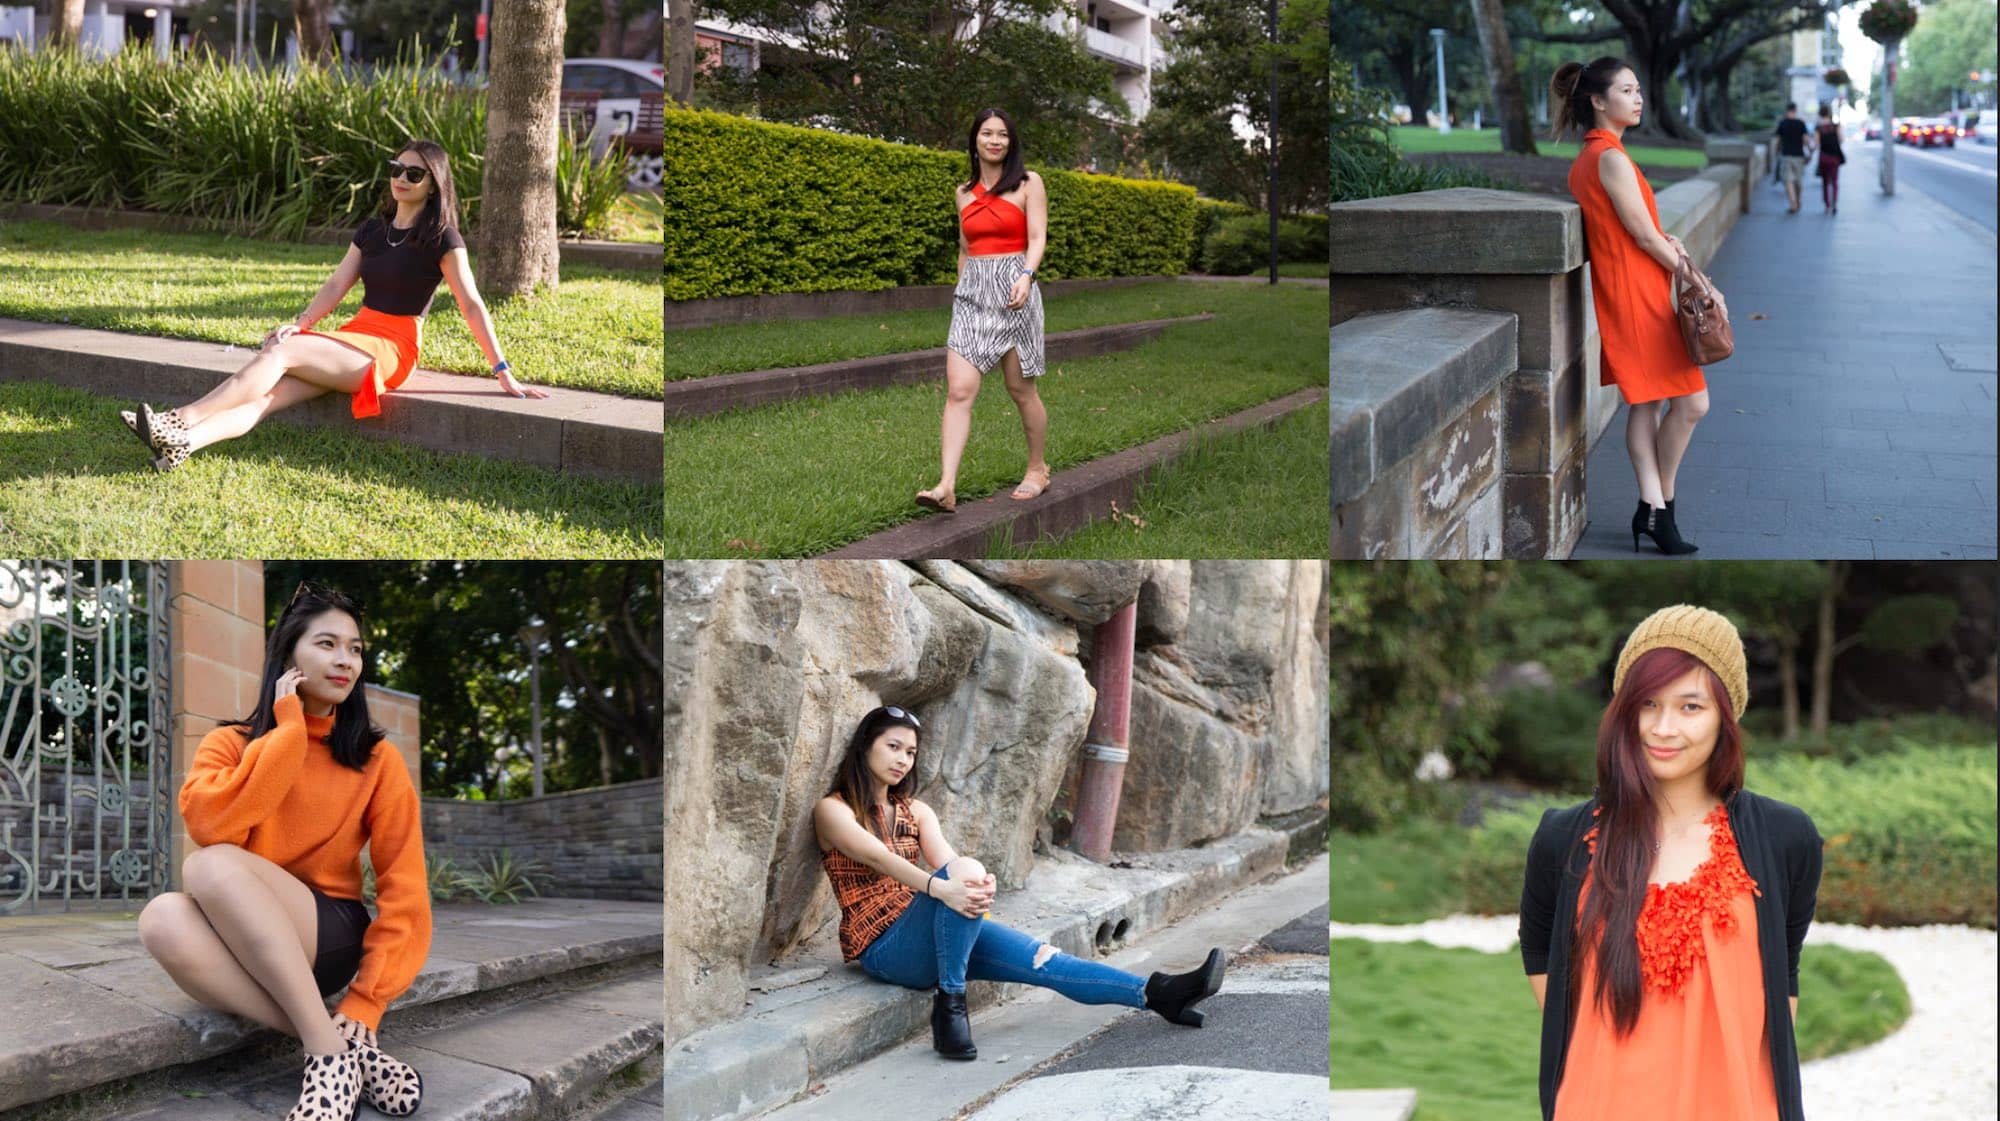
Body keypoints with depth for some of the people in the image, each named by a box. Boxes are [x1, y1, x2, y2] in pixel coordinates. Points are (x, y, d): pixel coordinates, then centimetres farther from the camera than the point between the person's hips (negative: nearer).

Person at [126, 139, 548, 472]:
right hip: (355, 335, 6)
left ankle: (179, 421, -37)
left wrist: (503, 373, -12)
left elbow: (471, 305, -8)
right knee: (270, 391, -20)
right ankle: (181, 443, -42)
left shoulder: (441, 238, -3)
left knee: (278, 354, -27)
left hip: (391, 349, -6)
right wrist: (299, 325, -6)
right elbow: (336, 286, 11)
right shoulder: (373, 230, 17)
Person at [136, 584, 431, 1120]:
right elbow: (209, 828, -17)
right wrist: (288, 731, -11)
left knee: (211, 867, -31)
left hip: (331, 940, -2)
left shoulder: (376, 758, 2)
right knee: (164, 918, -34)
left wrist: (366, 1004, -16)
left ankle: (333, 1052, -31)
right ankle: (352, 1050, -32)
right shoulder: (230, 745, 5)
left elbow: (403, 889, -4)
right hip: (242, 948, 2)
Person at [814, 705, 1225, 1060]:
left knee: (1040, 957, -14)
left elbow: (946, 860, -2)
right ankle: (949, 1003, -27)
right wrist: (941, 888, -39)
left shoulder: (915, 811, 17)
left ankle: (1157, 993, -21)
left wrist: (980, 884, -27)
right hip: (883, 945, -6)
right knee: (965, 871, -32)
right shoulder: (833, 810, -2)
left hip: (933, 938, 6)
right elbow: (878, 858, -21)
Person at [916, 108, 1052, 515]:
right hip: (971, 292, 3)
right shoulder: (965, 192, 15)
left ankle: (1037, 470, 27)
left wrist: (1025, 276, -24)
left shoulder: (1028, 183, 2)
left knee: (1021, 389, 5)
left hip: (1013, 290, -3)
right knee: (959, 390, -11)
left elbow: (1037, 238, -7)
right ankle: (946, 487, -20)